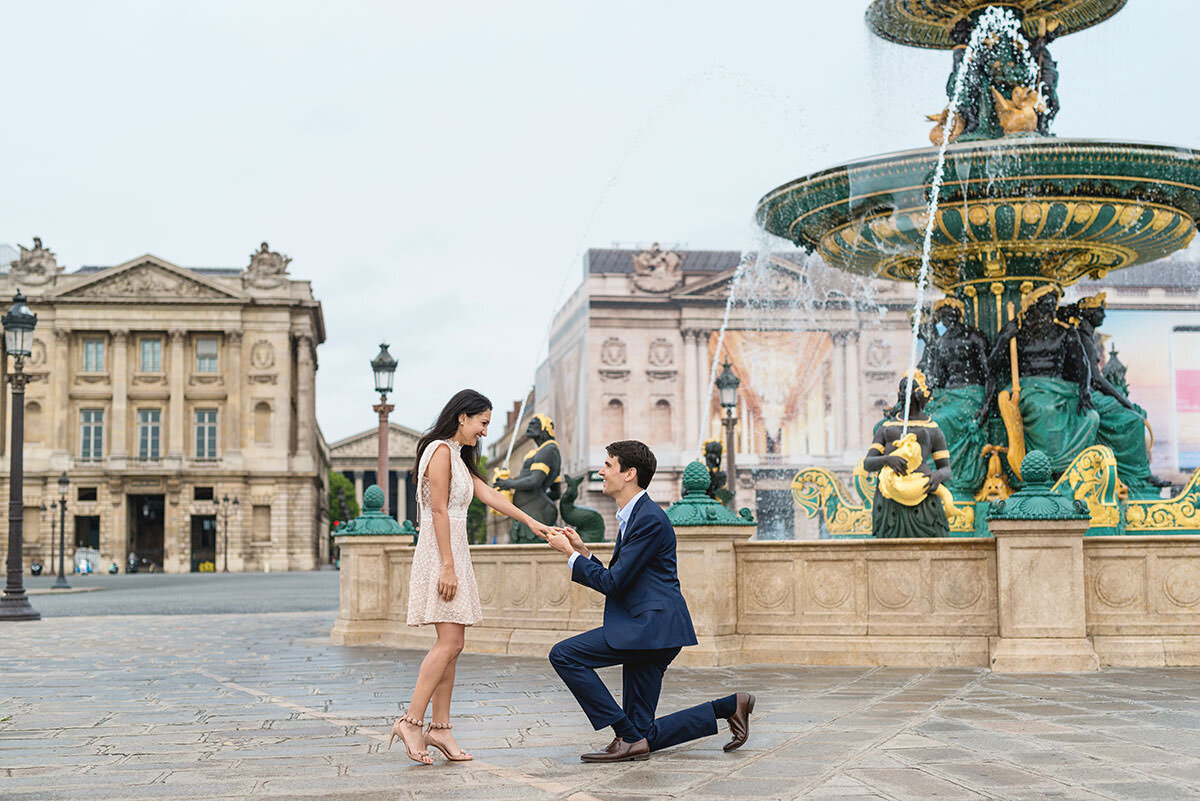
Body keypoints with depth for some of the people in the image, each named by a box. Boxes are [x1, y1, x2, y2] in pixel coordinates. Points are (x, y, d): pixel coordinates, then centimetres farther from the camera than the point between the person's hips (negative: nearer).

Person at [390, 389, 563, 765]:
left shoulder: (458, 456, 22)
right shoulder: (440, 450, -9)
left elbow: (489, 494, 20)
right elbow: (439, 511, -15)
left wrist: (531, 522, 15)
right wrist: (448, 566, -19)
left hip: (454, 552, 10)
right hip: (440, 553, -10)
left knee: (451, 645, 5)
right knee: (449, 642, -14)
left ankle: (439, 728, 5)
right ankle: (411, 722, -14)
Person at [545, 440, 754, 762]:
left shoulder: (650, 519, -13)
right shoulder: (630, 517, 20)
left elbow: (613, 582, -15)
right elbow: (615, 582, 21)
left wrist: (571, 554, -4)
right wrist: (582, 551, 12)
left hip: (652, 625, -10)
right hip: (647, 629, 10)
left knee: (563, 654, -16)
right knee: (644, 737, 8)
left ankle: (628, 737, -12)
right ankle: (729, 706, 16)